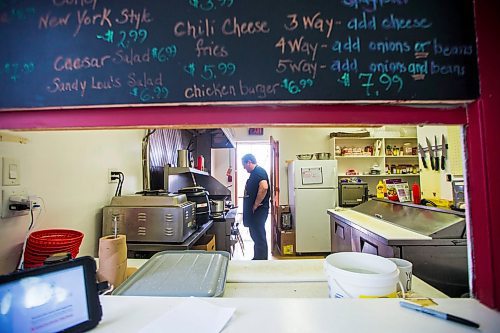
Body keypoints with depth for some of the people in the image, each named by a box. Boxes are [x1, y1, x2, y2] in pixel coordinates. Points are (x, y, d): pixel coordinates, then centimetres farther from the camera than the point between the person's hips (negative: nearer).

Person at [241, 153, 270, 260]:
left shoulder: (259, 171, -14)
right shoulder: (254, 173, 17)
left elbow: (264, 187, -31)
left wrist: (256, 205, -24)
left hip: (258, 210, -10)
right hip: (253, 211, 10)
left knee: (259, 236, -2)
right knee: (256, 235, 18)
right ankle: (257, 258, 30)